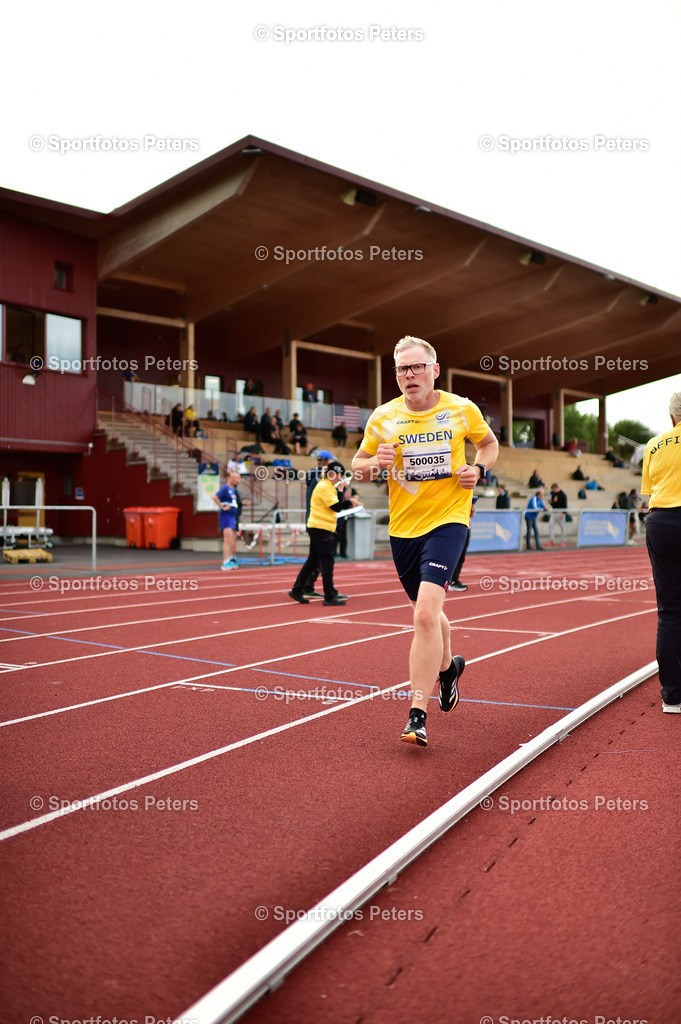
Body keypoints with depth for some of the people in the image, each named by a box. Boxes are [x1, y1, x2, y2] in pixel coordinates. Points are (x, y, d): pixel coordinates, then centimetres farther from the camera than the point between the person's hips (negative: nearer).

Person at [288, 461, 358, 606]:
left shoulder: (328, 486, 17)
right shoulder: (324, 487, -14)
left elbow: (336, 507, 22)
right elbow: (336, 508, -16)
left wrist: (350, 502, 14)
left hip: (316, 528, 10)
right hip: (321, 529, -10)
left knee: (312, 560, 13)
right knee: (327, 562, -6)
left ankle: (297, 590, 17)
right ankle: (329, 597, -3)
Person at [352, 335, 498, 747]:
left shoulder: (462, 410, -2)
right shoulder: (383, 417, 0)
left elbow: (489, 442, 16)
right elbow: (358, 465, 9)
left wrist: (478, 469, -4)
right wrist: (375, 463, -14)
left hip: (448, 520, -3)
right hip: (403, 525, 3)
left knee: (426, 613, -20)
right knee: (427, 612, 19)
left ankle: (418, 715, -12)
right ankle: (448, 665, 52)